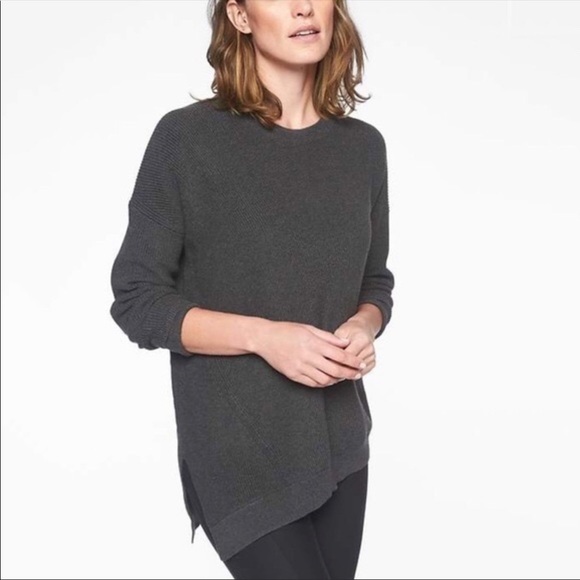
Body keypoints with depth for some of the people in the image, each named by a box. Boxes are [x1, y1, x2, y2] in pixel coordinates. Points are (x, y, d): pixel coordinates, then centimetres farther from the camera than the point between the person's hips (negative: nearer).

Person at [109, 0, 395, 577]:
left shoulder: (363, 145, 3)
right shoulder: (187, 138, -11)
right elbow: (137, 300, -10)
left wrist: (363, 327, -9)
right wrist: (263, 336, -21)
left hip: (339, 445, 5)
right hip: (238, 453, -5)